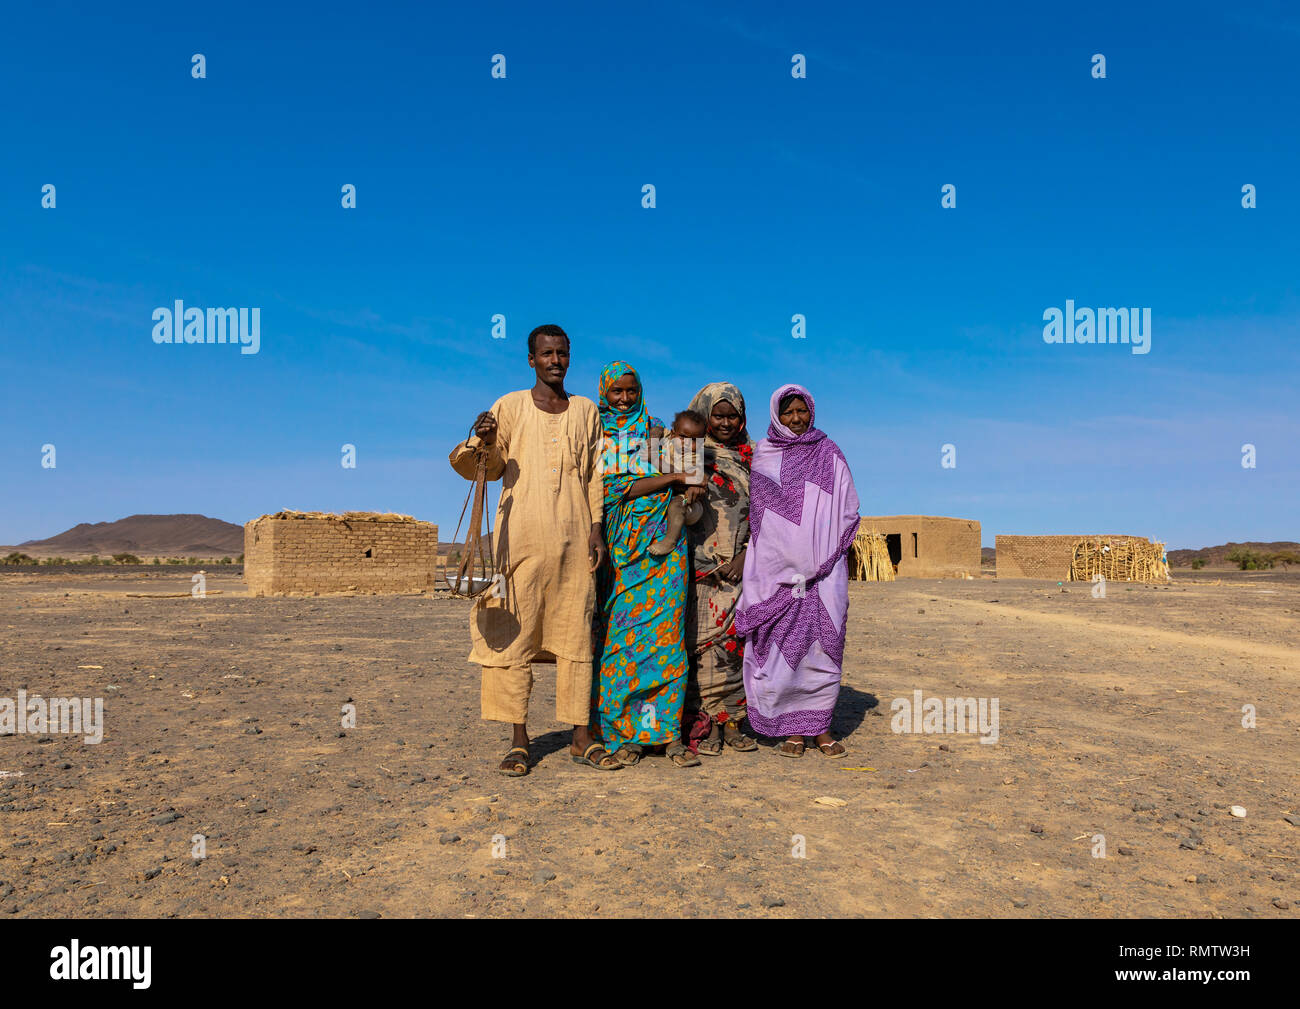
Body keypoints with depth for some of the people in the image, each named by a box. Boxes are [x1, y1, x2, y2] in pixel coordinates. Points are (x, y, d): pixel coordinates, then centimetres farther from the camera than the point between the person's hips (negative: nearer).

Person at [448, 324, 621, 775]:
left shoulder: (586, 410, 14)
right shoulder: (510, 407, 6)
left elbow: (595, 476, 15)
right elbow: (488, 468, 3)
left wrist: (596, 529, 6)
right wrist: (482, 442, -18)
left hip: (574, 540, 2)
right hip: (522, 539, -2)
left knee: (576, 635, 4)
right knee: (515, 635, -2)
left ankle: (582, 737, 11)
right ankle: (519, 740, 7)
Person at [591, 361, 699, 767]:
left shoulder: (657, 430, 16)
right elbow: (606, 489, -6)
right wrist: (671, 478, -11)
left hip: (660, 547, 1)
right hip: (613, 548, -1)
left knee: (663, 634, -6)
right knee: (614, 636, -3)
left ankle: (669, 733, -4)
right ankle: (623, 734, 6)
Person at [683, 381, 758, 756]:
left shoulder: (750, 457, 14)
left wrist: (744, 557, -3)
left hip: (740, 565, 4)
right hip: (701, 564, -4)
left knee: (737, 638, 3)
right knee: (704, 639, -8)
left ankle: (732, 721, 10)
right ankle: (704, 724, -4)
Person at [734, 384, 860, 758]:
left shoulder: (829, 454, 10)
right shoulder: (763, 456, 11)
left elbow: (847, 509, 11)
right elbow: (755, 511, 12)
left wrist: (840, 552, 1)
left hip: (823, 566, 0)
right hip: (777, 566, 0)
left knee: (823, 641, -2)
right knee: (783, 643, -3)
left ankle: (821, 726, 7)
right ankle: (792, 727, 6)